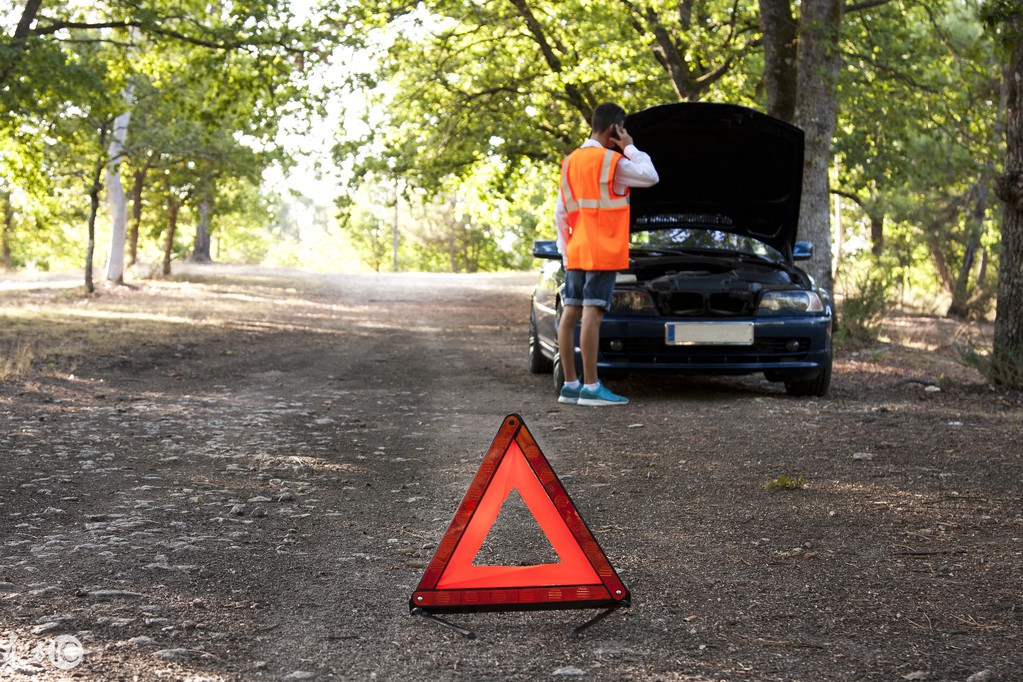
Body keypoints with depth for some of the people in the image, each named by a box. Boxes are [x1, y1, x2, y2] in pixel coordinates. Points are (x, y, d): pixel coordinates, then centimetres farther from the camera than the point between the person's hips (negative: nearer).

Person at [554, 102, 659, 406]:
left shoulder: (571, 161, 13)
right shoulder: (611, 161, -10)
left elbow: (560, 212, 15)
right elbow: (650, 177, -4)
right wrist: (629, 148, 3)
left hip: (576, 253, 8)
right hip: (602, 252, -8)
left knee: (571, 313, 5)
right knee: (592, 313, -11)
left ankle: (570, 385, 8)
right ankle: (591, 387, -14)